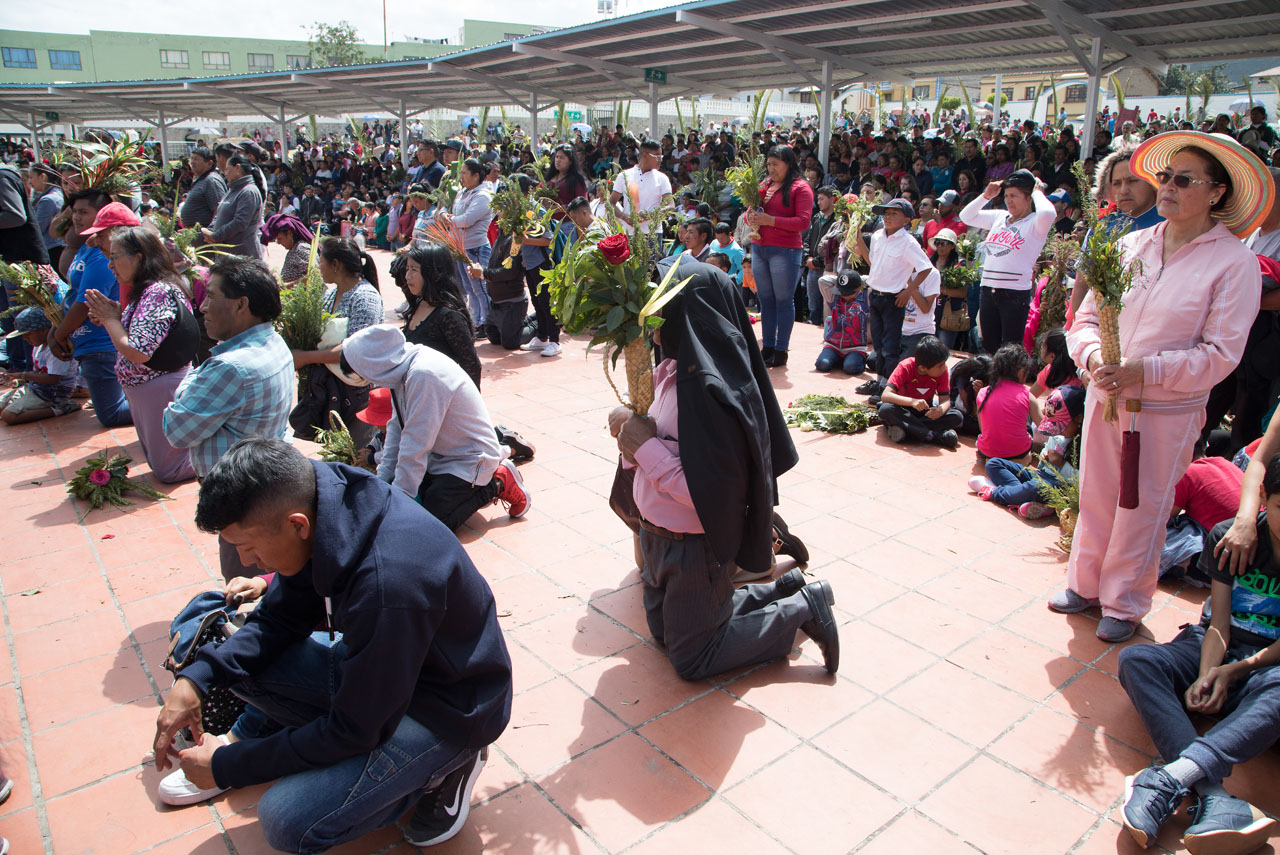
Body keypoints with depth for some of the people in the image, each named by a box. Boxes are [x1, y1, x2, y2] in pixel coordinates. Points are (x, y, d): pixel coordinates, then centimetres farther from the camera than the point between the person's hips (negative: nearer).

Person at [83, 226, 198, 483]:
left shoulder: (158, 293, -25)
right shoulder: (146, 290, 7)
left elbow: (137, 353, -29)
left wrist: (110, 318, -15)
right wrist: (113, 314, -2)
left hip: (162, 388, -10)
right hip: (147, 391, 10)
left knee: (167, 470, 3)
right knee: (157, 461, 22)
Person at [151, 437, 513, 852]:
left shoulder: (388, 584, -37)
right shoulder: (324, 501, -12)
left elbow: (354, 729, -23)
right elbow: (279, 618, 5)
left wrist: (226, 767, -12)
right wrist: (196, 678, -10)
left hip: (450, 705, -9)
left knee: (287, 820, -19)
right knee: (239, 663, 1)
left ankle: (444, 765, 3)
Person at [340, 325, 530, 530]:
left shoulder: (424, 375, -30)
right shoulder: (406, 369, -1)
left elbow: (415, 447, -26)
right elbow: (397, 428, 5)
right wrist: (382, 482, 3)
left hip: (470, 460, -9)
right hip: (440, 456, 9)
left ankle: (496, 485, 0)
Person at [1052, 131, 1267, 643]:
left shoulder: (1234, 261, -9)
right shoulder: (1131, 245, 4)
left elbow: (1221, 353, -13)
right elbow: (1086, 318, 5)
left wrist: (1146, 370, -24)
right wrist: (1093, 355, -16)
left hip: (1169, 410, -4)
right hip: (1104, 397, 4)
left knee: (1143, 508, 8)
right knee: (1095, 496, 14)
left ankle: (1125, 604, 26)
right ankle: (1085, 584, 33)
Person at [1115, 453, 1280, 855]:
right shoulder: (1229, 536, -1)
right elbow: (1219, 622, -5)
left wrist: (1233, 671, -20)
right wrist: (1205, 675, -22)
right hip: (1212, 647, 2)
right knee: (1135, 659, -30)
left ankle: (1172, 777, -57)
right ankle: (1214, 796, -49)